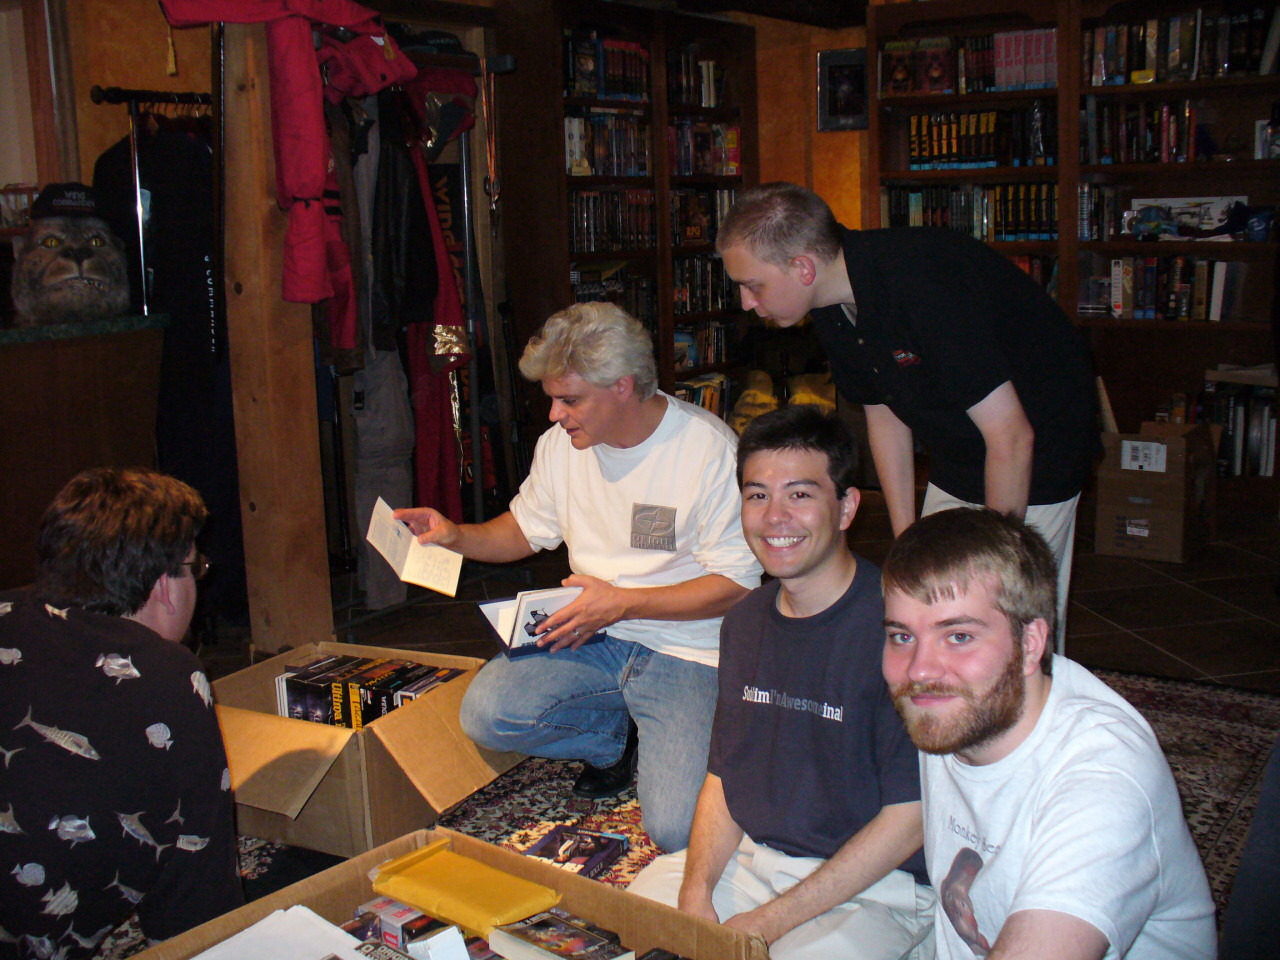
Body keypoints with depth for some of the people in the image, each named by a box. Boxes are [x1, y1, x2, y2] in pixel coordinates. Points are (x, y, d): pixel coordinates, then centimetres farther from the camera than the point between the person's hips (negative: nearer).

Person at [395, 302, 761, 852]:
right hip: (592, 636, 6)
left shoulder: (710, 450, -15)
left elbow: (738, 583, -14)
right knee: (484, 715, -19)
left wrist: (623, 604, -20)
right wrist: (455, 535, -1)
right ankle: (620, 737, 7)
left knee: (675, 831, -22)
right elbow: (525, 529, 19)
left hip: (686, 648, -5)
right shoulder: (560, 445, 4)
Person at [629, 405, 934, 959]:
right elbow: (723, 775, 11)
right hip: (749, 858, 7)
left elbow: (909, 819, -17)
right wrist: (696, 893, -7)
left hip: (876, 887, -6)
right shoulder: (744, 622, 6)